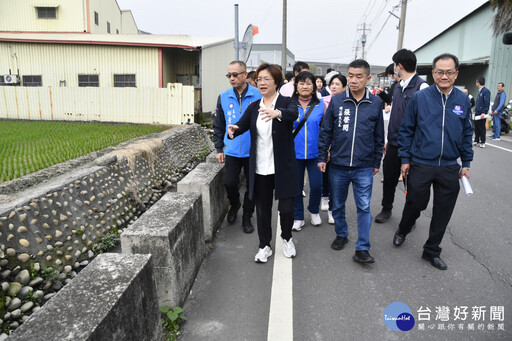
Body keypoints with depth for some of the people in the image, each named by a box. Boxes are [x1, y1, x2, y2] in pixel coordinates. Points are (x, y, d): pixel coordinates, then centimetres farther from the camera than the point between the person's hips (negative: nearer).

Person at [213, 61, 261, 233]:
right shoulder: (224, 97, 3)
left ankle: (247, 216, 27)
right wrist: (219, 148, 8)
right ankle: (234, 205, 33)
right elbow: (218, 125, 10)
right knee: (229, 183, 1)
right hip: (232, 150, 2)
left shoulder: (258, 96, -7)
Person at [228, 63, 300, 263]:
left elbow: (293, 113, -27)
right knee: (262, 209, 12)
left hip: (283, 167, -3)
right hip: (260, 169, 4)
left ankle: (287, 238, 33)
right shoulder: (254, 107, 10)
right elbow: (242, 124, -5)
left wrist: (277, 113, -49)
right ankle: (264, 246, 31)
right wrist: (233, 130, -29)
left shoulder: (287, 102, -3)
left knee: (287, 208, 2)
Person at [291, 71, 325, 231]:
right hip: (294, 152, 0)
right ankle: (298, 217, 26)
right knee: (296, 186, 7)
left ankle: (314, 211, 31)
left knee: (316, 185, 1)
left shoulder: (320, 104, 3)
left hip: (315, 152, 0)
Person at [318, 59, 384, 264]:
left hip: (364, 167, -1)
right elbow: (325, 131, 4)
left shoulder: (376, 104, 0)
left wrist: (377, 162, 9)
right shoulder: (336, 101, -1)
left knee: (364, 207, 0)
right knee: (337, 205, 14)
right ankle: (341, 234, 36)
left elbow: (379, 137, 7)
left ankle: (362, 249, 11)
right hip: (338, 165, 1)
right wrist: (322, 157, 1)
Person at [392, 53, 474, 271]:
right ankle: (403, 230, 40)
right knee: (415, 204, 9)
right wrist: (405, 159, -2)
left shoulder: (463, 100, 3)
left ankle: (432, 251, 28)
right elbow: (406, 129, 0)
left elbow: (467, 133, 12)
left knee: (443, 212, 10)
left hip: (449, 168, 3)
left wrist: (466, 163, 9)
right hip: (421, 165, -3)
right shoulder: (420, 97, -5)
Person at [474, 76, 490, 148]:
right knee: (476, 127, 12)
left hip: (482, 113, -8)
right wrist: (476, 110, 15)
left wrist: (484, 112, -21)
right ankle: (476, 141, 21)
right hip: (477, 112, 8)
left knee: (482, 128, -2)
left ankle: (482, 143, 4)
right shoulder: (480, 91, 15)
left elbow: (487, 103, -16)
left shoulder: (486, 91, -12)